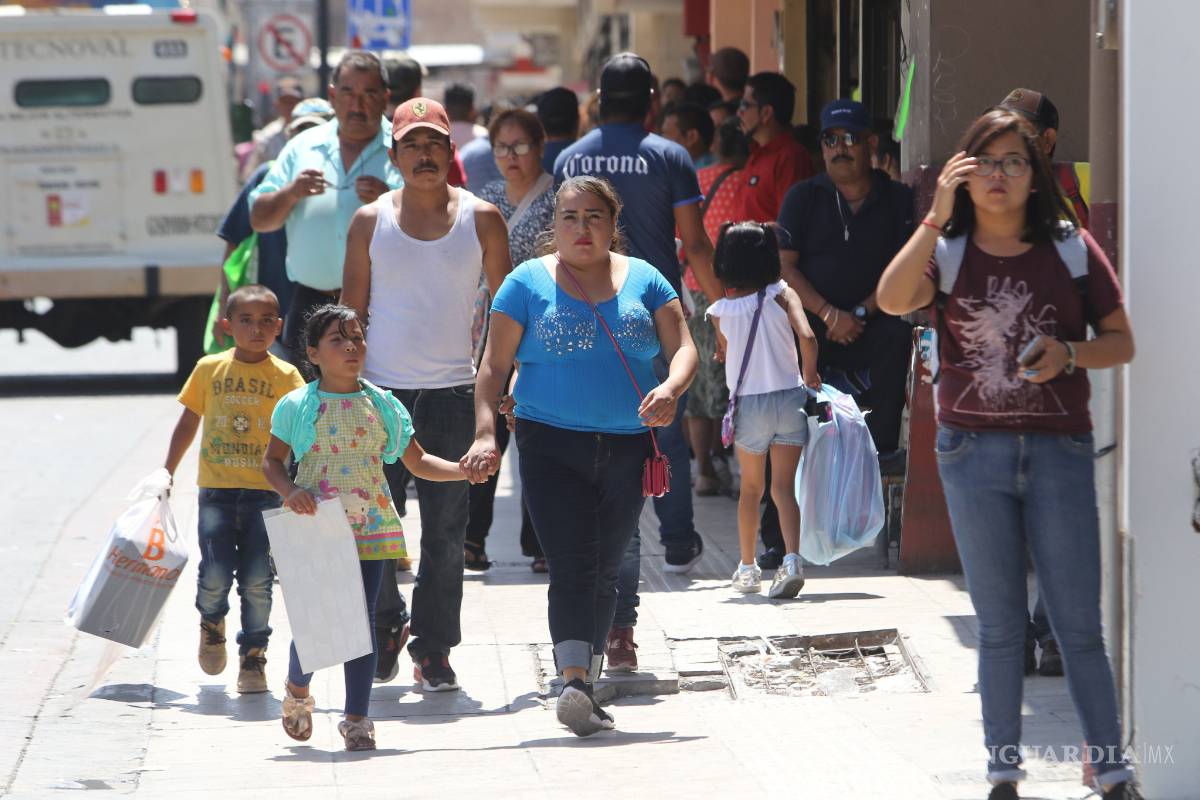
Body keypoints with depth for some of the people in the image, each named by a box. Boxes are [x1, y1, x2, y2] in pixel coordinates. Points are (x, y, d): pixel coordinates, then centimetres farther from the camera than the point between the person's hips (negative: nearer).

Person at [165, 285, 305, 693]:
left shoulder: (286, 376, 0)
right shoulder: (209, 369, 4)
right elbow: (189, 421, 15)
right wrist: (166, 473, 16)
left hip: (265, 493, 0)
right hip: (216, 491, 1)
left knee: (257, 581, -2)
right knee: (215, 574, -8)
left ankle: (253, 656, 14)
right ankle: (211, 621, 25)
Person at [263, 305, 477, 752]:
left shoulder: (383, 405, 8)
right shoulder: (298, 406, 0)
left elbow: (417, 462, 12)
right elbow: (272, 460, 8)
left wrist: (465, 470, -3)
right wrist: (289, 491, -12)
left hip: (369, 526, 2)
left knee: (362, 617, 0)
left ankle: (356, 717, 7)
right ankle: (297, 689, 27)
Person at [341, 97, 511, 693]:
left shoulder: (480, 219, 3)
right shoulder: (371, 222, 4)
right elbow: (352, 309, 8)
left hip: (452, 392, 0)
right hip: (381, 391, 1)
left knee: (445, 532, 0)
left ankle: (433, 649, 8)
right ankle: (386, 623, 25)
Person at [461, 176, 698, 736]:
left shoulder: (644, 280, 9)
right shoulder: (528, 282, 3)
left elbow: (682, 347, 2)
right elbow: (494, 364, 1)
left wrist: (671, 389, -20)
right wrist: (485, 433, -12)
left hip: (628, 449, 3)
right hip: (552, 446, -3)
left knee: (605, 571, 10)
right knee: (572, 566, -15)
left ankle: (587, 680, 19)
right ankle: (574, 682, -24)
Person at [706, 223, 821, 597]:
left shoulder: (720, 311, -1)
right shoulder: (783, 295, -5)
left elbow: (725, 355, 10)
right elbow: (807, 337, -17)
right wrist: (810, 376, -2)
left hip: (748, 402, 0)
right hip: (789, 398, 0)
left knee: (751, 488, 16)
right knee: (783, 486, 2)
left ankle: (747, 568, 23)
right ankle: (791, 559, -17)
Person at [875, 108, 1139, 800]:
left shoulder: (1071, 249, 4)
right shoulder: (948, 253, 2)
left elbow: (1121, 342, 6)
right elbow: (892, 300, -17)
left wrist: (1069, 354, -13)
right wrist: (936, 217, -21)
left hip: (1060, 451, 0)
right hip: (974, 452, 1)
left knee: (1080, 623, 0)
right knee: (999, 625, 7)